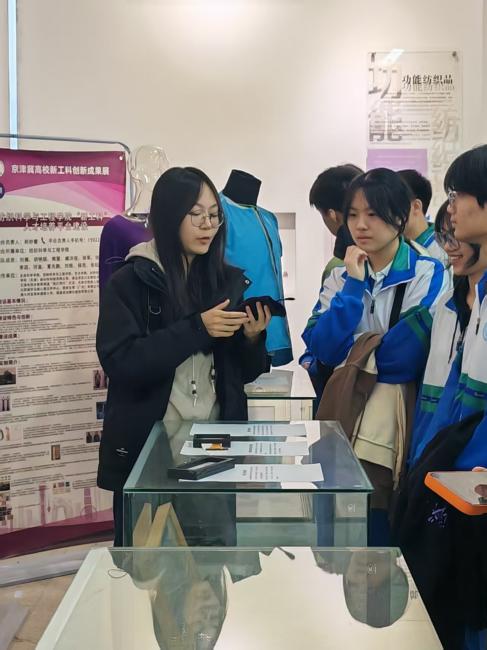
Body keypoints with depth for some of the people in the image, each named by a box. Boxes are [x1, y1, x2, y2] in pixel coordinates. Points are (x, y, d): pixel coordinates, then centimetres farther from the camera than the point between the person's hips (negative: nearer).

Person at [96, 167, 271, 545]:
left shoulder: (231, 281, 5)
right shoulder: (131, 282, -6)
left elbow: (244, 373, 9)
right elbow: (120, 363, -17)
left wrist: (252, 338, -12)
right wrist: (196, 328, -22)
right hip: (145, 446, -3)